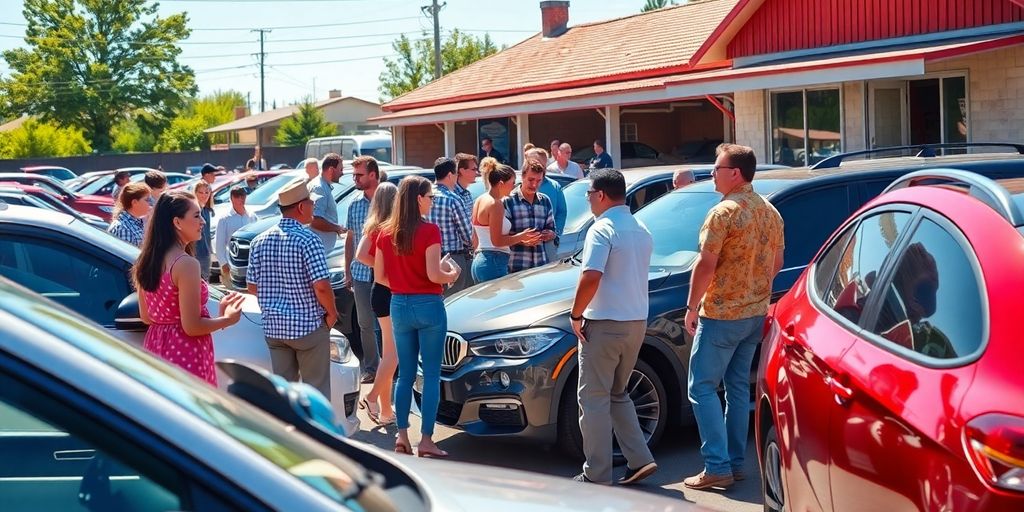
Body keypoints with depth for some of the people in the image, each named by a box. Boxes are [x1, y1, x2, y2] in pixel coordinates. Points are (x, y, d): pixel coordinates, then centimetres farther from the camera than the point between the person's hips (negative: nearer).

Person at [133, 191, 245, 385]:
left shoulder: (147, 260, 7)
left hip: (155, 348, 9)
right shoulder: (186, 263, -18)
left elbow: (146, 316, 15)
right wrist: (227, 319, -4)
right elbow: (191, 327, -19)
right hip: (185, 355, -8)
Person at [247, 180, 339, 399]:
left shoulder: (259, 241, 3)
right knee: (315, 389, 5)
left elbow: (252, 287, 7)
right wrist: (332, 313, -5)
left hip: (273, 326, 6)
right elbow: (321, 286, -21)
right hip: (308, 326, -6)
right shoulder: (308, 240, -16)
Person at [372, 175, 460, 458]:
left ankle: (402, 435, 12)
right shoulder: (429, 231, -13)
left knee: (405, 374, 14)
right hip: (428, 306, -5)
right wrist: (453, 274, 1)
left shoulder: (386, 233, 4)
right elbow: (434, 275, -18)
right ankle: (426, 440, 2)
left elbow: (380, 275, 7)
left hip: (399, 305, 5)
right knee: (431, 374, 2)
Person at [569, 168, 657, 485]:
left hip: (605, 324, -8)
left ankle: (597, 475, 3)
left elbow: (591, 278, -25)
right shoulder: (641, 231, 13)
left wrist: (576, 315, -14)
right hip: (637, 322, 8)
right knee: (618, 393, 20)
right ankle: (639, 460, 13)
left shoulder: (602, 229, -14)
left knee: (594, 398, 0)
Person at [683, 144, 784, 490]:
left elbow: (706, 264, -19)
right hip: (756, 313, 8)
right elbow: (777, 263, 15)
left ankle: (718, 468, -6)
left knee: (702, 388, -2)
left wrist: (692, 307, -11)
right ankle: (736, 462, 18)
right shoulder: (770, 213, 8)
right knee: (738, 387, 15)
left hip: (721, 315, -8)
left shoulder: (723, 212, -16)